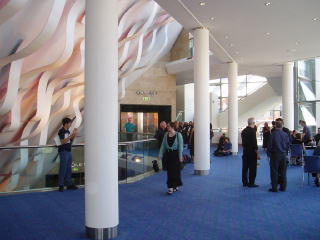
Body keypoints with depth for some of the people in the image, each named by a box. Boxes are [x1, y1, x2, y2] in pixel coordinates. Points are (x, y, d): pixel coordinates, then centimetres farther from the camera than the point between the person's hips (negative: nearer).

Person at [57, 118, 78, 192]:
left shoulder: (67, 131, 17)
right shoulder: (61, 131, -8)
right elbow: (63, 142, -17)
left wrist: (74, 135, 6)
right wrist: (71, 135, -18)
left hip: (68, 151, 8)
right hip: (63, 151, -8)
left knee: (68, 168, 10)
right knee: (63, 168, -6)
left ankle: (69, 184, 15)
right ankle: (61, 185, 0)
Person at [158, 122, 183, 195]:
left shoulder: (178, 135, -6)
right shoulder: (166, 134, 5)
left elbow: (180, 146, -8)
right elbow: (163, 145, 5)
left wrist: (180, 156, -12)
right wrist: (160, 154, -1)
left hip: (175, 154, -4)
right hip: (168, 154, 5)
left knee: (175, 170, -5)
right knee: (169, 171, 7)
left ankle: (172, 187, -2)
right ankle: (175, 186, 20)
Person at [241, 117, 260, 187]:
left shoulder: (244, 131, 7)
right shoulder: (252, 131, -16)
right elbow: (254, 143, -18)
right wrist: (257, 153, -14)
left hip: (245, 152, 8)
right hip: (252, 153, -7)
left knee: (245, 168, 11)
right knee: (252, 169, 1)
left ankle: (245, 182, 19)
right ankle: (251, 183, 5)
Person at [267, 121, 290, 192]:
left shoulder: (273, 134, -10)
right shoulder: (285, 134, 2)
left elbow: (270, 144, -8)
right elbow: (288, 144, 8)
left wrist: (268, 154, 2)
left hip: (275, 154, -4)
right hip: (283, 155, 4)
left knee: (274, 172, 1)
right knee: (283, 171, 11)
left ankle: (274, 188, 3)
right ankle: (283, 187, 16)